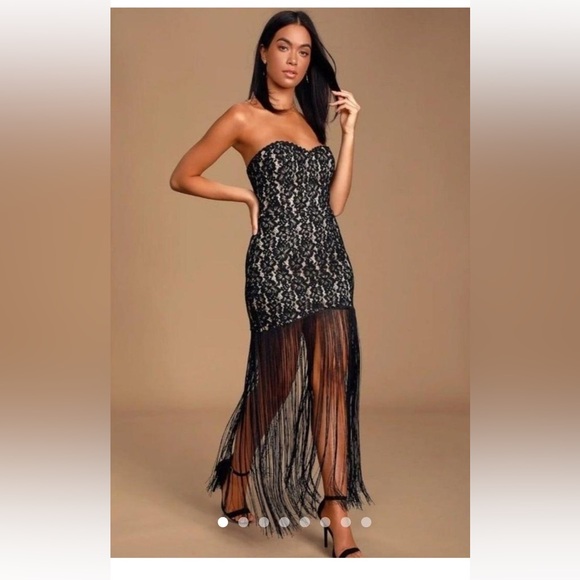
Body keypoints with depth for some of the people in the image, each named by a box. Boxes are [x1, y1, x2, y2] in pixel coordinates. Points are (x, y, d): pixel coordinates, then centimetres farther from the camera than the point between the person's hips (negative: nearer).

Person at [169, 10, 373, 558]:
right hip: (277, 260, -5)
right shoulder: (244, 117, 1)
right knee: (274, 382, 4)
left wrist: (348, 130, 7)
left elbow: (335, 202, 8)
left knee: (333, 380, -2)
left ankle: (337, 515, 2)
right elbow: (182, 176, 4)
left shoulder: (311, 119, 18)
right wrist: (248, 195, -1)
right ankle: (237, 485, 29)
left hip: (328, 260, 5)